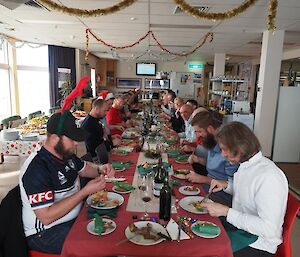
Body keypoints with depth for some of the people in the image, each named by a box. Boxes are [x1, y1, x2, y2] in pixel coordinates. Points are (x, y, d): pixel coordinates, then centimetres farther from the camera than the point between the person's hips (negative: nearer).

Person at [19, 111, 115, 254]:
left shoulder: (66, 154, 1)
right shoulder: (37, 169, -25)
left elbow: (84, 168, 20)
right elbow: (46, 217, -28)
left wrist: (100, 169, -3)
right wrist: (86, 191, -28)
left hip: (74, 218, 8)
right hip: (45, 233, -8)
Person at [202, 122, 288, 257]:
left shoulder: (269, 177, -28)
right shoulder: (245, 164, 1)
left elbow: (269, 229, -29)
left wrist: (226, 212, -27)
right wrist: (226, 185, 0)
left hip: (256, 242, -8)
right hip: (237, 224, 8)